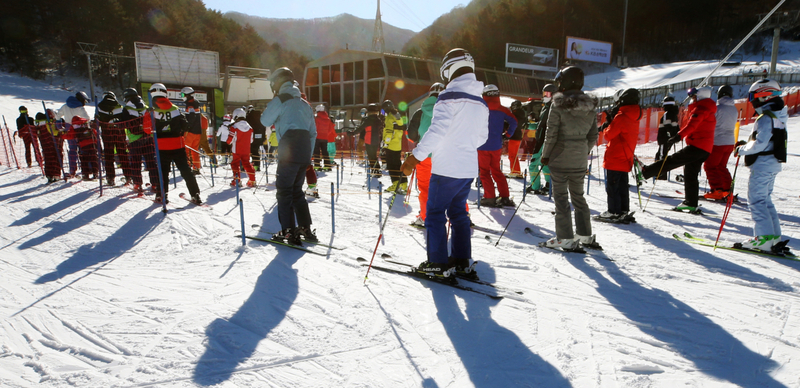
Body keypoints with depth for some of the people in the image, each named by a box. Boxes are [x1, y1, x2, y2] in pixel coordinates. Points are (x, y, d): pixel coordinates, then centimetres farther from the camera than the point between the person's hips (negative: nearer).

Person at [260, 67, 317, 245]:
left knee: (284, 191, -2)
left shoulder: (280, 100, -1)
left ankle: (289, 232, -5)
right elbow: (313, 132, 22)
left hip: (289, 152, -7)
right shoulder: (304, 103, 22)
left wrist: (272, 107, 19)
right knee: (297, 190, 16)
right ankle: (306, 229, 16)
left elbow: (266, 121, 4)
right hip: (305, 153, 7)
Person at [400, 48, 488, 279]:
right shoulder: (481, 103, 12)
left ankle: (438, 264, 5)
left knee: (435, 213, 2)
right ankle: (462, 262, 21)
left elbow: (437, 130, -22)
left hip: (447, 168, -8)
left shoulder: (450, 97, -12)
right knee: (458, 212, 17)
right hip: (469, 168, 8)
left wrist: (415, 156, -20)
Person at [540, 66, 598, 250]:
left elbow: (551, 135, -13)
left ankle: (565, 238, 4)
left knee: (561, 197, 2)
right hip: (580, 160, 5)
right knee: (578, 196, 17)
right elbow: (593, 136, 8)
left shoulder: (558, 105, -13)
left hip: (560, 158, -5)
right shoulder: (590, 107, 4)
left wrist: (545, 156, -2)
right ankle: (585, 234, 25)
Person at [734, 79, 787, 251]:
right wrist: (746, 143, 13)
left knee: (756, 200, -7)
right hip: (772, 164, 10)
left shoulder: (766, 117, -17)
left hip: (763, 165, -10)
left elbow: (760, 144, -21)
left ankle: (764, 238, -8)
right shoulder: (776, 117, 15)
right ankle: (774, 235, 19)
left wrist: (741, 149, -7)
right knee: (765, 199, 15)